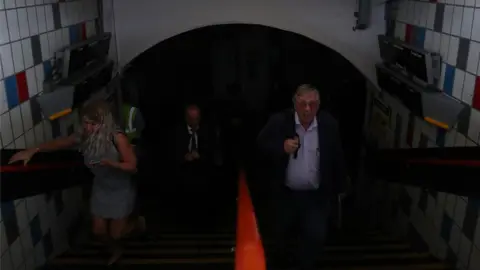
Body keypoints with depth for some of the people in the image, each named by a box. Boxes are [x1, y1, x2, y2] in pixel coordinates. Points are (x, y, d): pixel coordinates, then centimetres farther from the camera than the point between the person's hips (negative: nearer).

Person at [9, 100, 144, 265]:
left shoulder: (117, 137, -30)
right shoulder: (85, 135, -16)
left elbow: (132, 166, -26)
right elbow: (60, 143, -3)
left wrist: (110, 163, -42)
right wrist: (33, 150, -12)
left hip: (120, 190, -5)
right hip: (100, 188, 5)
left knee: (115, 234, 5)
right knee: (98, 231, 13)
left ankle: (137, 223, 41)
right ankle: (116, 250, 47)